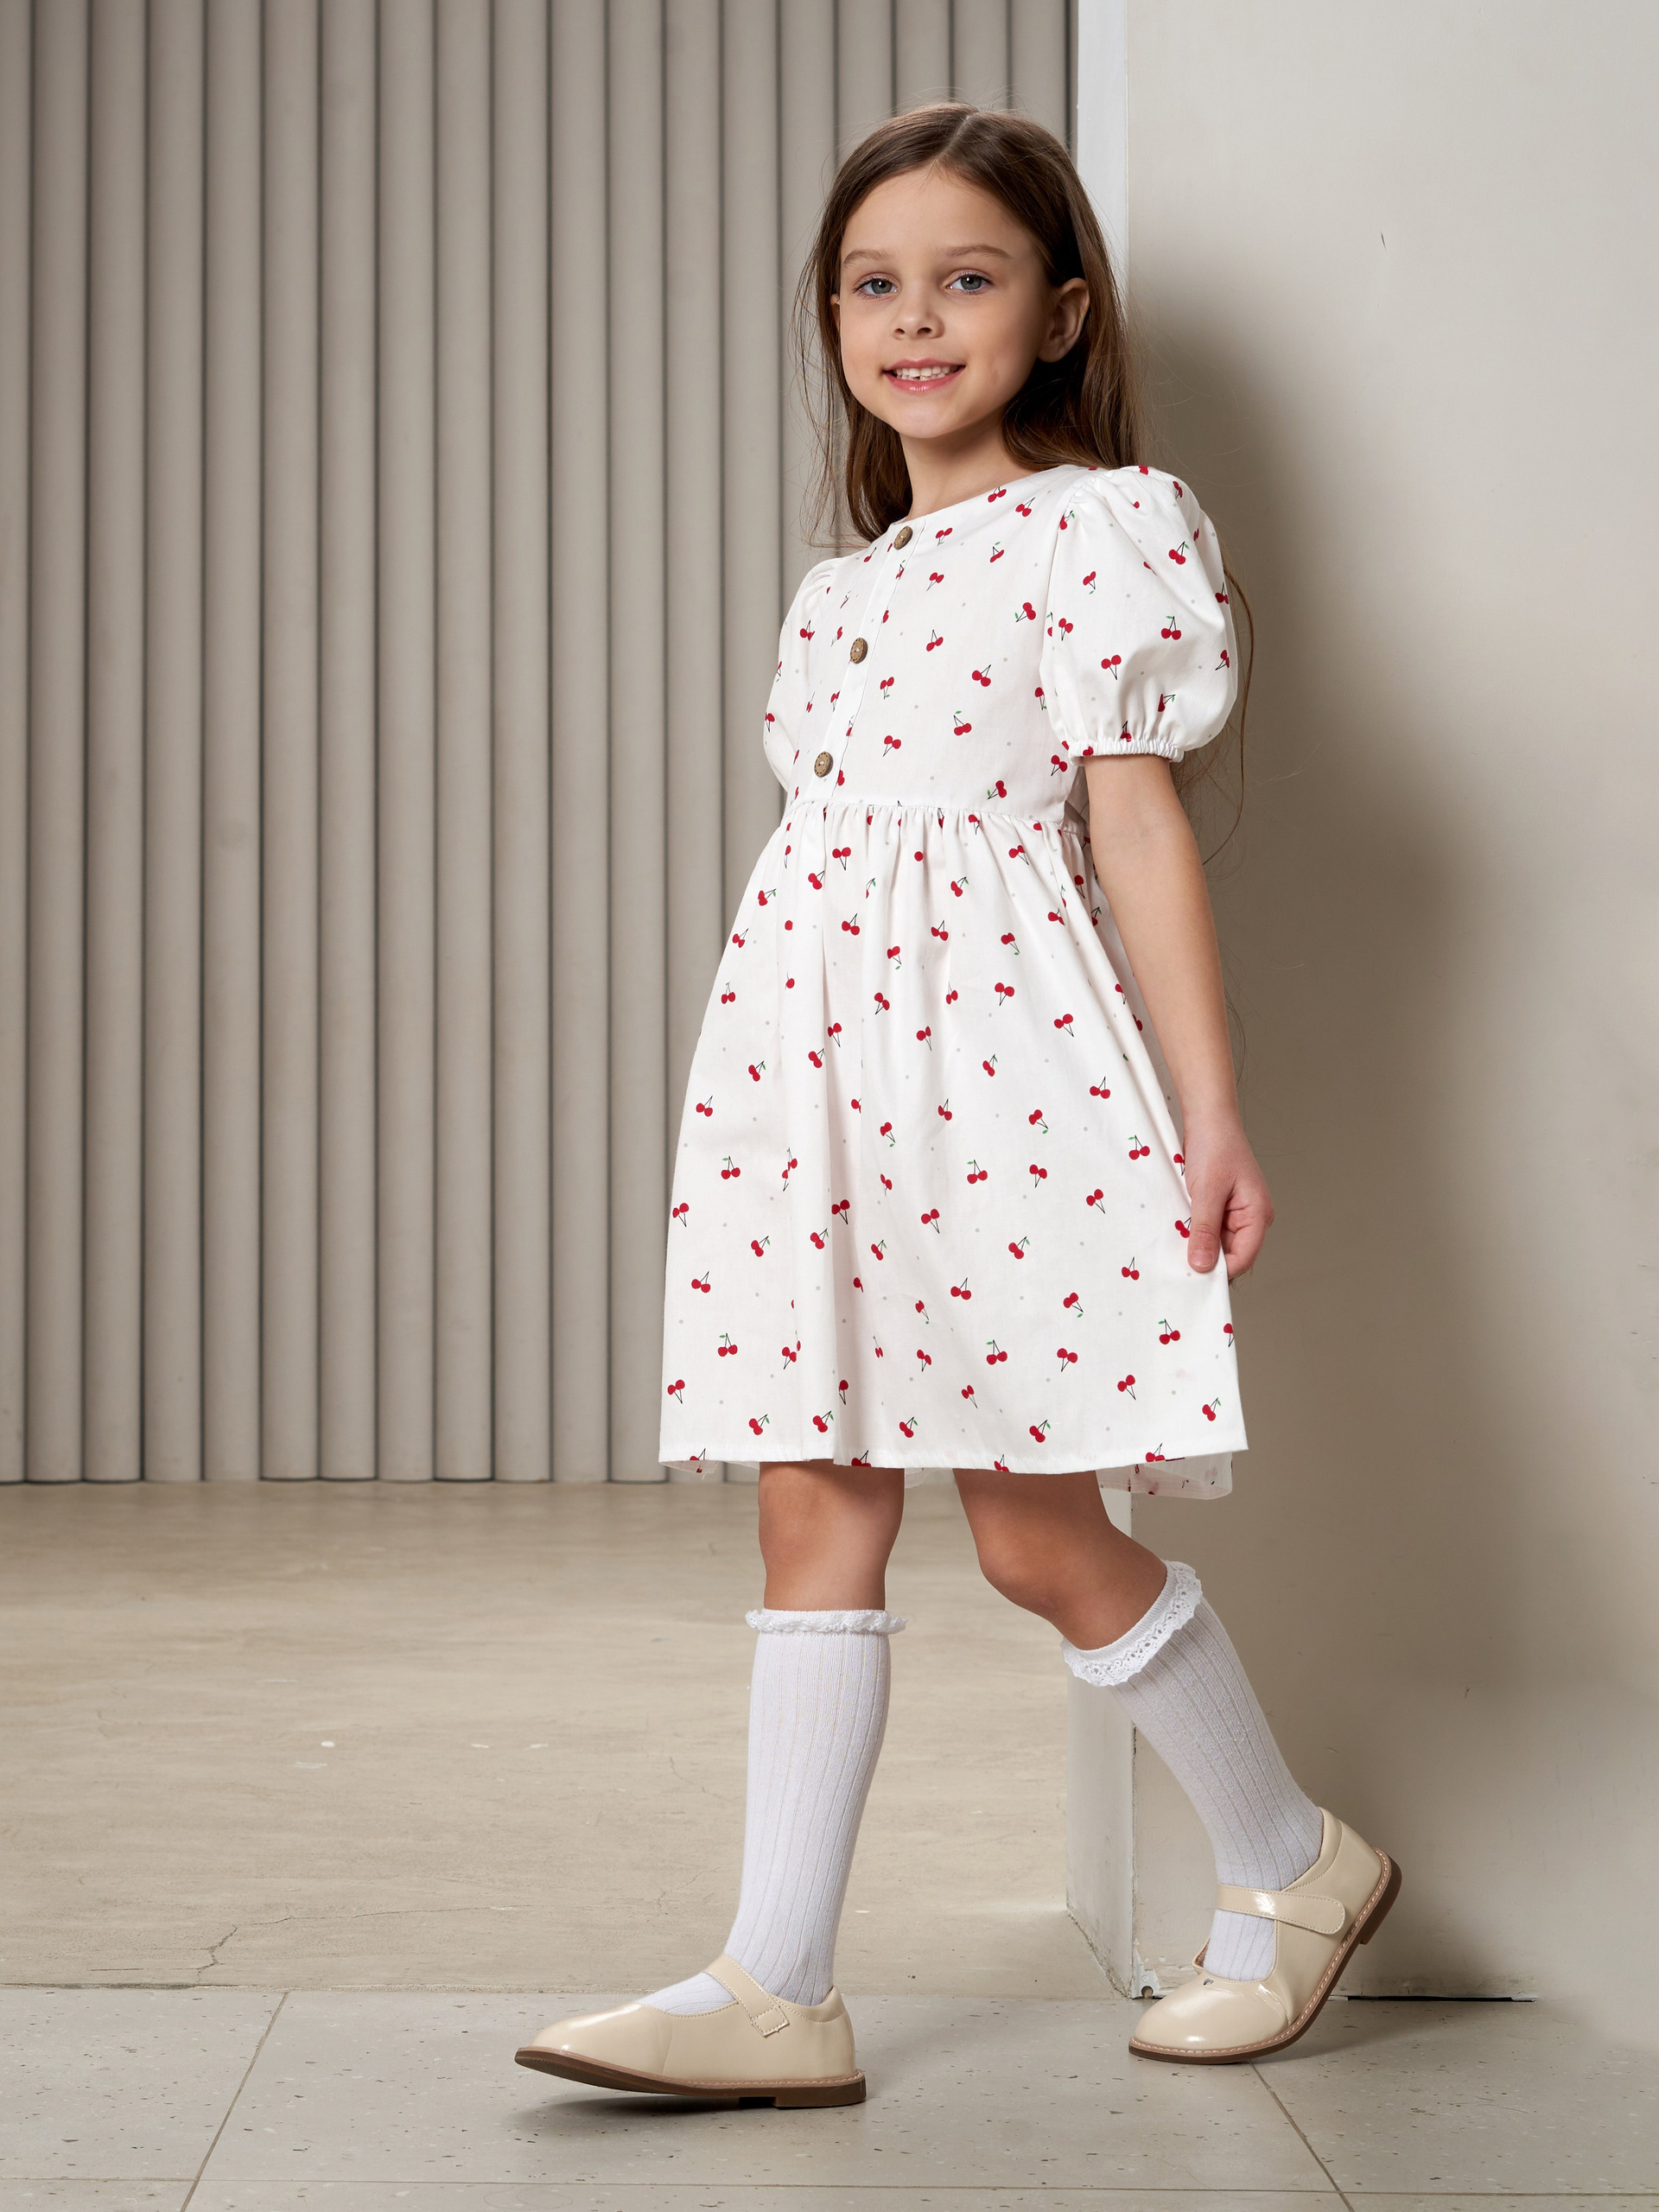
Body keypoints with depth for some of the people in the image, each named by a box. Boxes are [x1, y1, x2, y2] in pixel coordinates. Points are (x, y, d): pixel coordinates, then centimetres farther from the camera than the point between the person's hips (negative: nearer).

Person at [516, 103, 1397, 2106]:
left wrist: (1210, 1113, -8)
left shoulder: (1101, 527, 0)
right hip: (810, 1041, 7)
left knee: (1033, 1529, -3)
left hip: (998, 1048, -7)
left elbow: (1137, 824, -5)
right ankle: (777, 1986, 4)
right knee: (814, 1508, 2)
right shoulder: (845, 583, 20)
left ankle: (1291, 1864, 20)